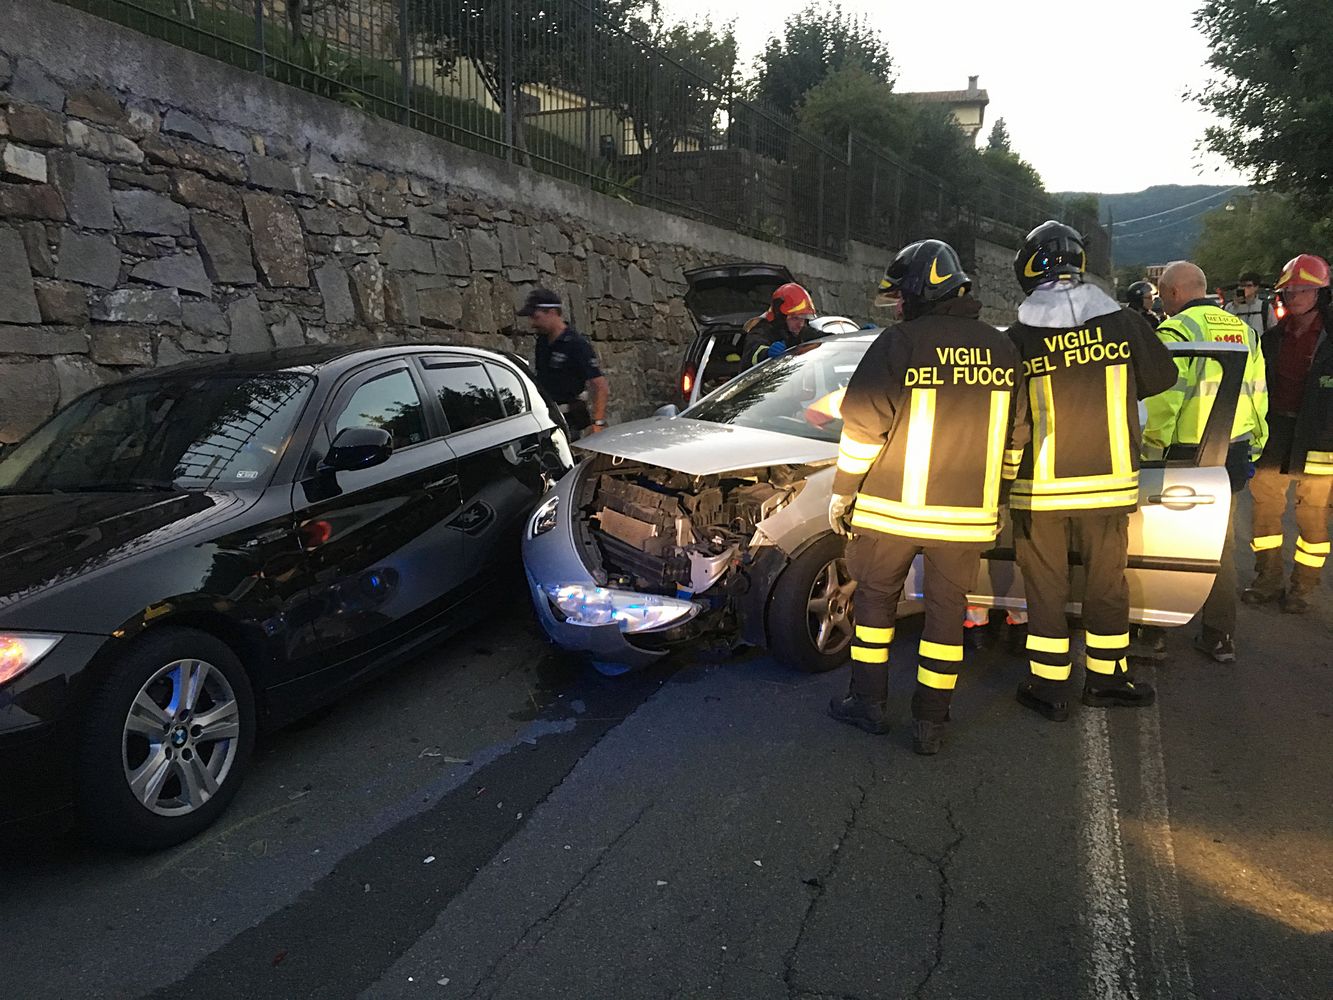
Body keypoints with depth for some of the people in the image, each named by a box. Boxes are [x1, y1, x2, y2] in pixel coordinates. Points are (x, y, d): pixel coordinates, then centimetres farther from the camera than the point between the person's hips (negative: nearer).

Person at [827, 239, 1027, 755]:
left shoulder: (900, 343, -10)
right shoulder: (1001, 349, 6)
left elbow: (862, 424, -12)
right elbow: (1016, 436, 13)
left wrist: (842, 491, -2)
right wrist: (1000, 498, 22)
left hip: (892, 507, -3)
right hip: (968, 514, 4)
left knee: (876, 597, 15)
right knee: (946, 608, 12)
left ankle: (868, 701, 23)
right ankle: (930, 723, 18)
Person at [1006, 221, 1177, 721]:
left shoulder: (1020, 336, -9)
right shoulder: (1122, 322, -2)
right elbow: (1162, 377, 12)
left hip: (1041, 487, -2)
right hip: (1109, 480, 2)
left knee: (1045, 586, 8)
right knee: (1107, 582, 15)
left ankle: (1048, 688, 16)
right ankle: (1106, 679, 28)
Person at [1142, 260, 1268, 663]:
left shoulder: (1177, 331, -12)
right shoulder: (1244, 330, 11)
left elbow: (1161, 402, -20)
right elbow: (1258, 397, 14)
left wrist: (1149, 450, -10)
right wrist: (1251, 449, 21)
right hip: (1234, 457, 7)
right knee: (1220, 543, 16)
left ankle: (1155, 632, 12)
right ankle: (1220, 636, 23)